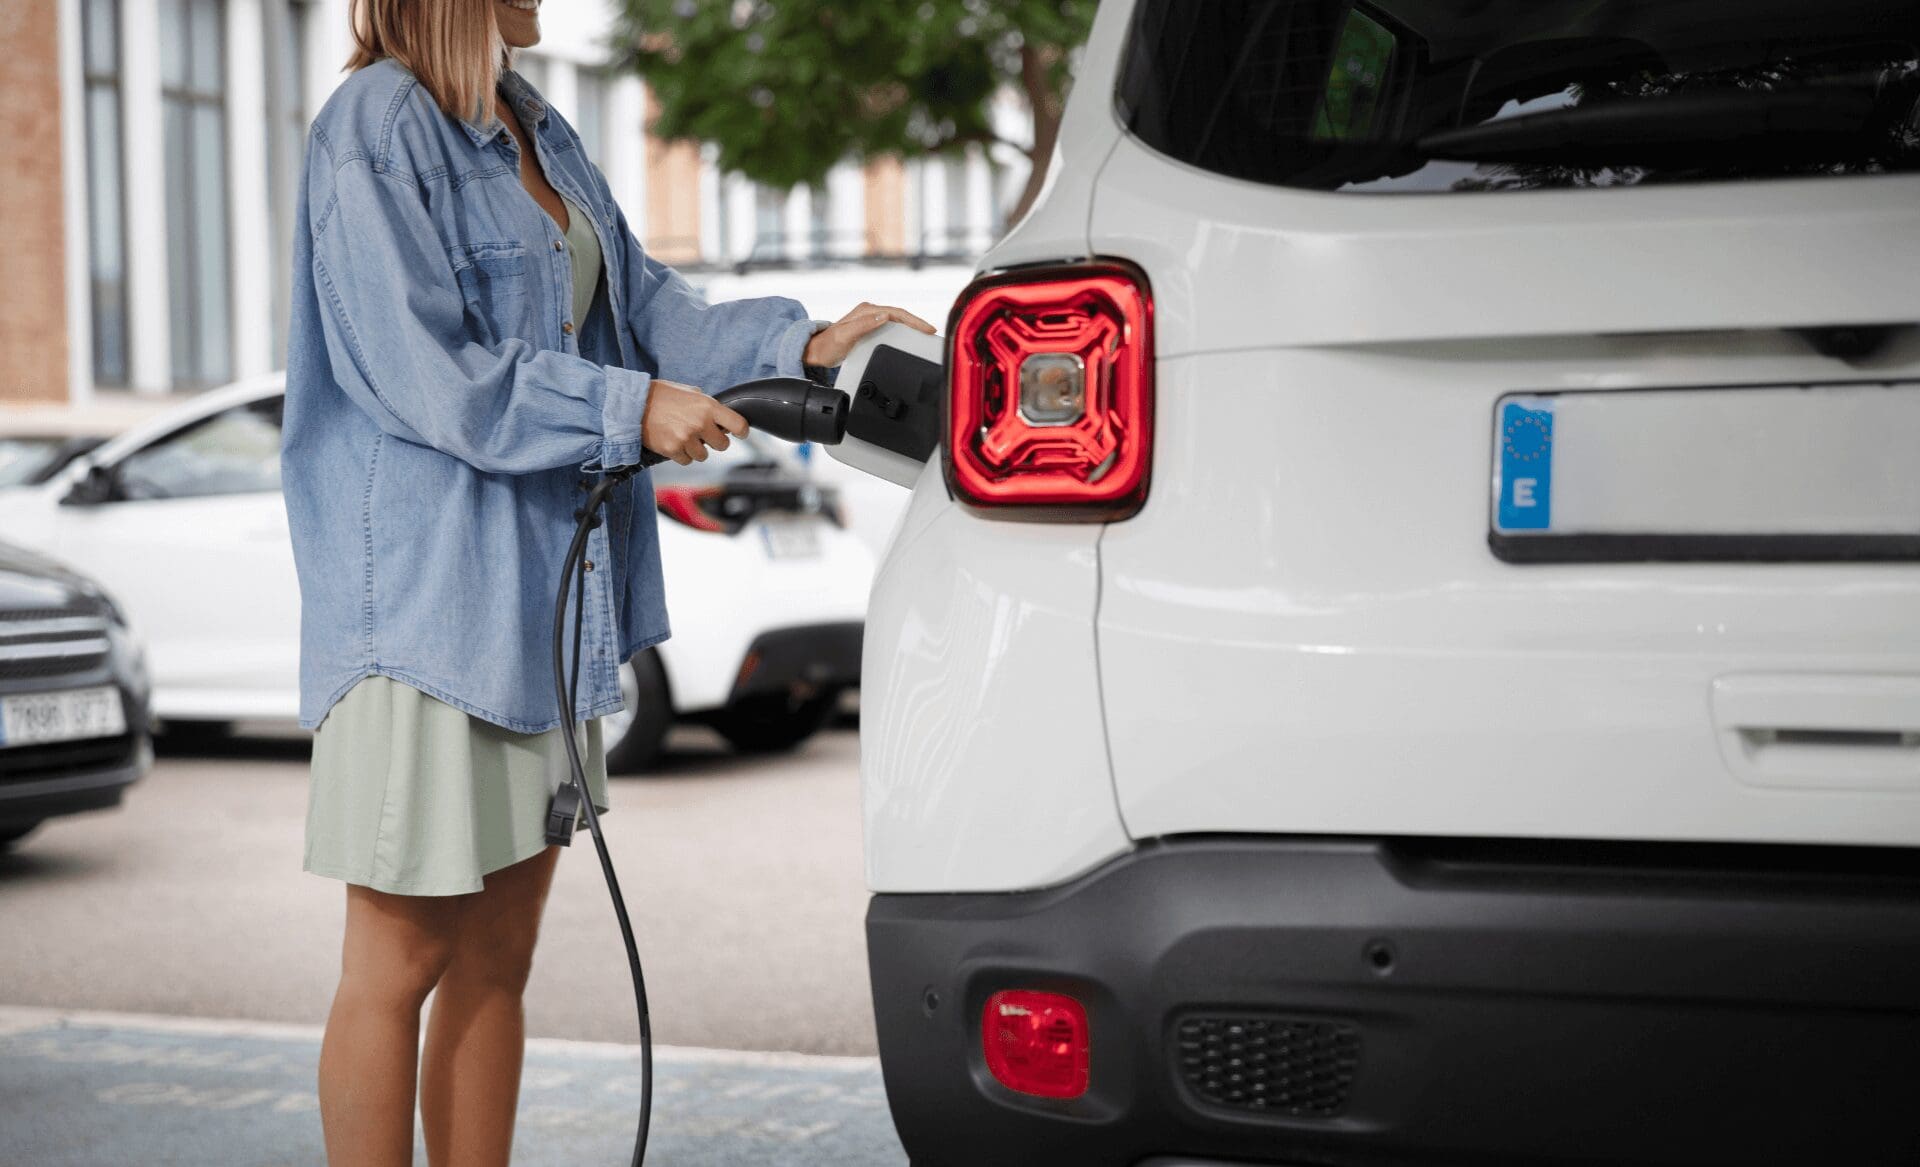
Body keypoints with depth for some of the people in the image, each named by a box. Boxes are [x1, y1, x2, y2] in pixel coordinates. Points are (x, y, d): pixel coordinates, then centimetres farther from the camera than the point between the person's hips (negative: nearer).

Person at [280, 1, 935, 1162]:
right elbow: (420, 371, -19)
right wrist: (628, 408, -17)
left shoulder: (534, 130, 15)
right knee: (403, 959, -1)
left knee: (498, 955, 13)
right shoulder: (375, 132, -13)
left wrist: (799, 344, 1)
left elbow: (638, 302, 14)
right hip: (424, 594, -9)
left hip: (538, 597, 9)